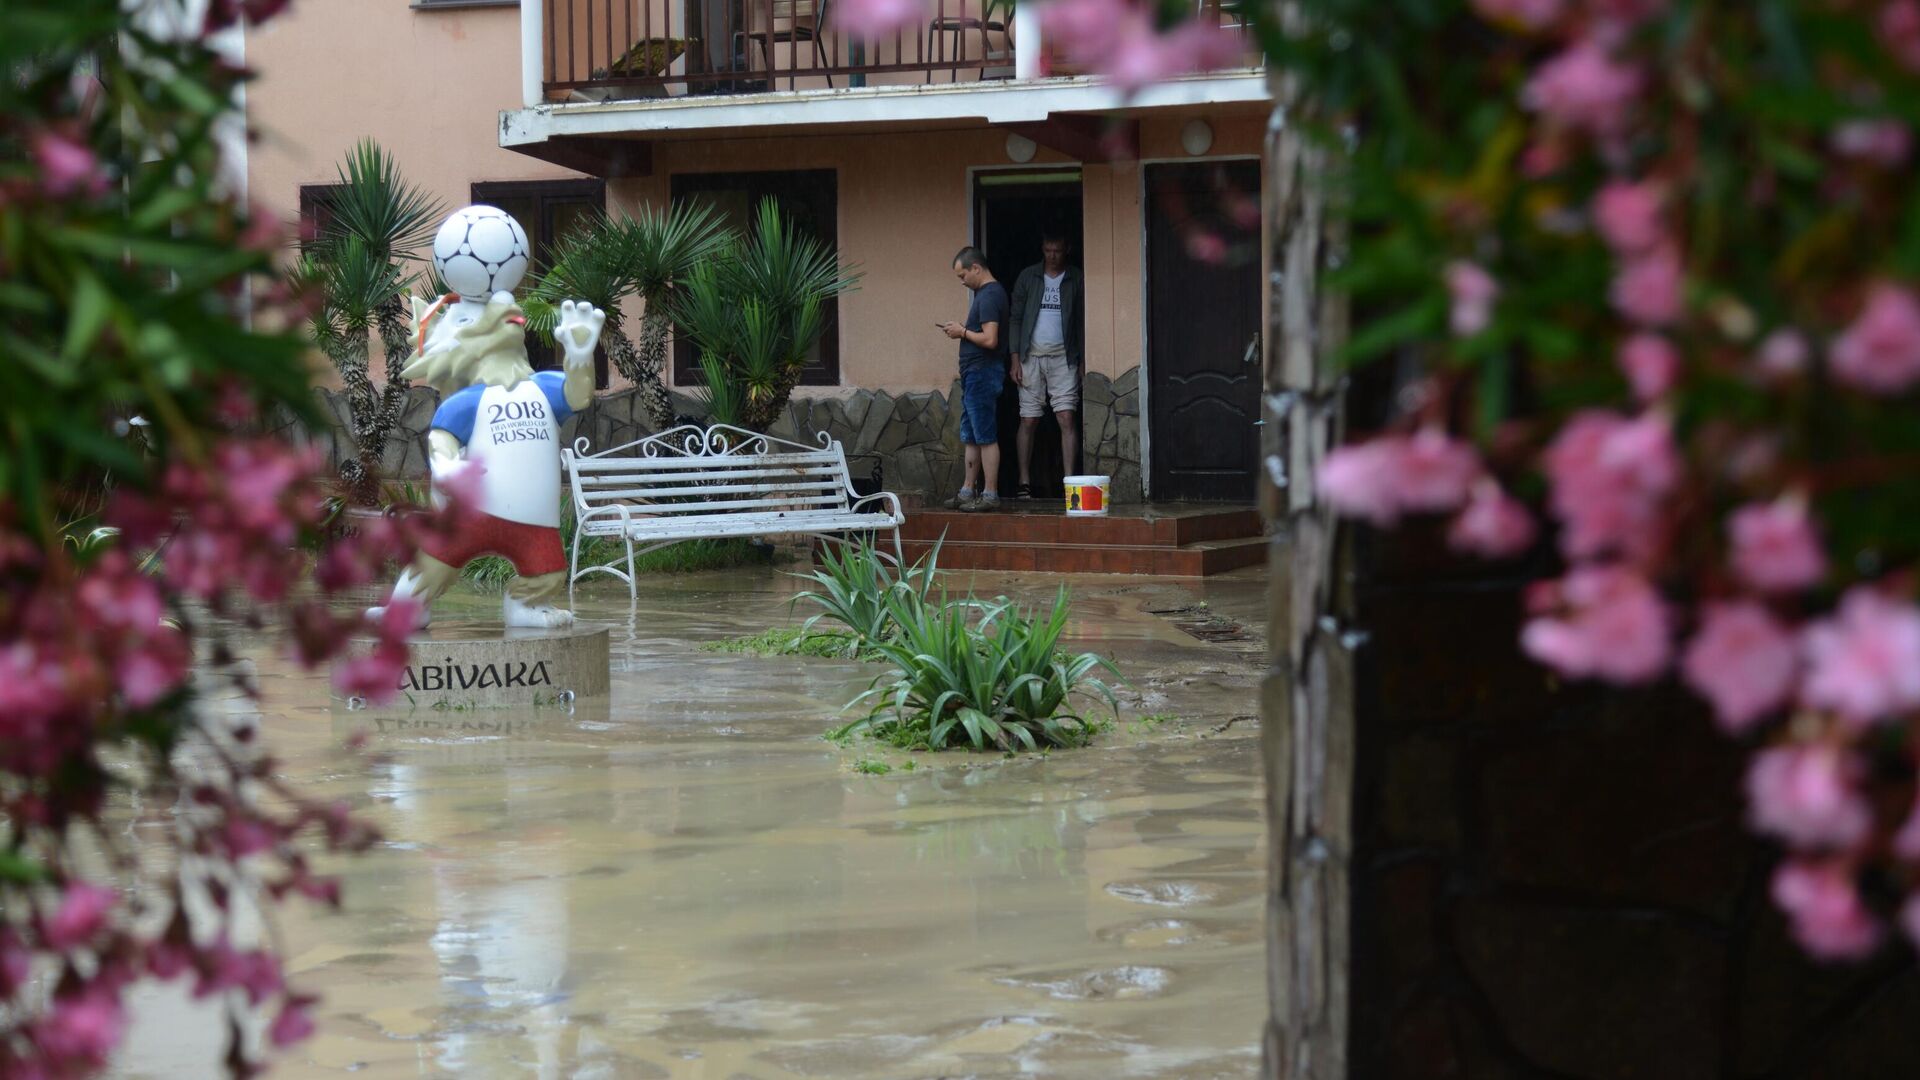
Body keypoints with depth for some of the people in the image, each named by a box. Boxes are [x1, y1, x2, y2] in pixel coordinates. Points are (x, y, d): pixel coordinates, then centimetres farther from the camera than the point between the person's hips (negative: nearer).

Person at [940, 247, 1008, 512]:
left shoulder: (989, 296, -17)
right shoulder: (988, 292, 15)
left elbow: (990, 339, -24)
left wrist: (963, 332, -10)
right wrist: (961, 330, 8)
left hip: (982, 373, -11)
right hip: (974, 374, 11)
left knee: (985, 437, -6)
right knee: (971, 438, 14)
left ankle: (990, 495, -3)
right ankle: (968, 491, 19)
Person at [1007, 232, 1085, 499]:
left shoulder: (1076, 279, 5)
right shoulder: (1028, 277, 7)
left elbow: (1082, 322, 6)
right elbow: (1015, 319, 6)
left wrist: (1084, 361, -2)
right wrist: (1015, 359, -1)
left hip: (1063, 357, -1)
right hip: (1031, 356, 1)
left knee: (1067, 418, -9)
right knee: (1028, 421, 0)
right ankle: (1024, 482, 6)